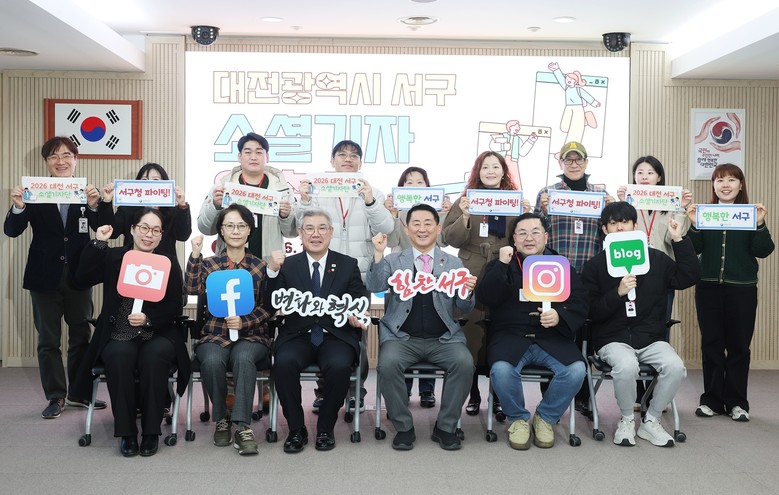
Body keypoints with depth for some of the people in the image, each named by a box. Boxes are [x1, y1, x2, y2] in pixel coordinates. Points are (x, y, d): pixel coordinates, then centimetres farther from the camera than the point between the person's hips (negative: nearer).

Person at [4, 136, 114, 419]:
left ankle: (78, 393, 25)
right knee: (48, 340, 6)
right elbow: (12, 231, -8)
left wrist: (96, 204, -28)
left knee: (81, 336, 11)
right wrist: (18, 207, -27)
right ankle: (56, 396, 17)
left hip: (78, 275, 1)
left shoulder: (87, 192, 0)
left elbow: (106, 229, -10)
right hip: (45, 276, -1)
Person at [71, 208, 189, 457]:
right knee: (119, 355, -32)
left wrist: (148, 318, -17)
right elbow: (83, 278, -9)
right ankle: (127, 432, -20)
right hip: (119, 336, 0)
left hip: (157, 335, 0)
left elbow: (174, 308, 0)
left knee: (154, 355, -33)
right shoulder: (113, 257, 9)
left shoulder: (169, 263, 7)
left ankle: (151, 432, -19)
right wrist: (98, 242, -13)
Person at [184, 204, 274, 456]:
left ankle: (242, 426, -30)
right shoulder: (209, 264, 11)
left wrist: (244, 322, -14)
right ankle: (221, 420, -9)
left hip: (251, 335, -1)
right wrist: (195, 255, -12)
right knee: (212, 361, -32)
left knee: (243, 358, -35)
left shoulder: (261, 266, 9)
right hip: (214, 335, 1)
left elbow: (268, 307, 3)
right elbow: (193, 291, -7)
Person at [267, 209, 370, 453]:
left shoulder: (348, 265, 12)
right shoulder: (288, 265, 10)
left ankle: (325, 428, -9)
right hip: (298, 336, 1)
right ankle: (296, 430, -11)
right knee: (284, 362, -31)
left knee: (339, 365, -32)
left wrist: (355, 314, -15)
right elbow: (272, 305, 1)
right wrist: (273, 272, -14)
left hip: (336, 335, 0)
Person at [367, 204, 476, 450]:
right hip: (402, 337, -1)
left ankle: (445, 427, -6)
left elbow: (464, 309, 6)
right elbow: (375, 288, -8)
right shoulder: (393, 261, 8)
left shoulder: (453, 263, 10)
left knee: (464, 363, -27)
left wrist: (468, 292, -16)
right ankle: (404, 427, -8)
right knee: (388, 363, -30)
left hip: (443, 338, 1)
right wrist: (378, 254, -20)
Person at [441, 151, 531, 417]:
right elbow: (449, 239, 0)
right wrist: (464, 217, -16)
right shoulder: (466, 200, 6)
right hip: (472, 278, -1)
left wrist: (525, 215, -8)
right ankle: (473, 395, 13)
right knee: (471, 334, -1)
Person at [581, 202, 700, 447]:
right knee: (626, 366, -34)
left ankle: (650, 421, -2)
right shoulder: (595, 266, 2)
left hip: (651, 337, 3)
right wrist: (618, 293, -20)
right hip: (613, 339, -2)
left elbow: (689, 278, -1)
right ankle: (626, 420, -5)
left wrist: (679, 240, -4)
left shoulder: (655, 258, 9)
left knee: (675, 367, -26)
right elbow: (591, 312, -4)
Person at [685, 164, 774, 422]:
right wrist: (694, 225, -16)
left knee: (738, 345, 4)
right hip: (708, 287, 1)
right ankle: (712, 400, 14)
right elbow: (694, 249, -2)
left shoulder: (751, 214, 2)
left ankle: (736, 402, 13)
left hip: (742, 289, -1)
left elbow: (763, 251, -5)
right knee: (711, 344, 5)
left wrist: (760, 224, -19)